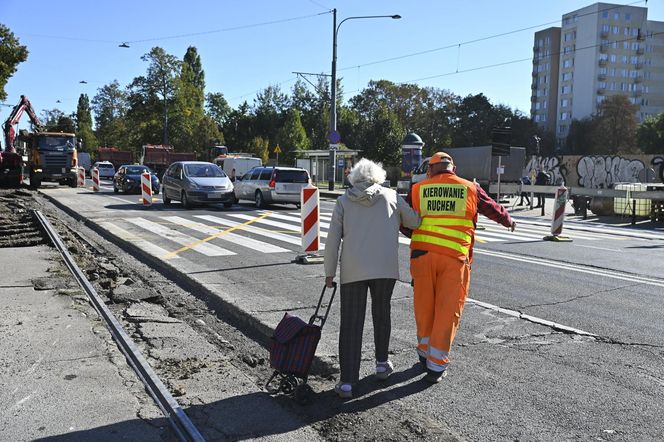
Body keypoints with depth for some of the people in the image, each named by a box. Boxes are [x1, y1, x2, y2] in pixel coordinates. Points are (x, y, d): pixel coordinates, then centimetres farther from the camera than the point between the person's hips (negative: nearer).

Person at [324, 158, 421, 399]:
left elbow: (333, 238, 3)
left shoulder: (344, 200, 7)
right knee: (381, 314, 21)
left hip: (352, 270, -1)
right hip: (386, 268, 1)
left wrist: (329, 272, 9)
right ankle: (382, 364, 34)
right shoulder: (391, 196, 7)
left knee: (351, 324, 1)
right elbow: (414, 221, 13)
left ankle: (347, 382, 0)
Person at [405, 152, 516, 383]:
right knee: (448, 311, 5)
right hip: (455, 257, -1)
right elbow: (493, 209, 20)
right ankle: (436, 366, 7)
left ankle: (425, 353, 30)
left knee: (424, 307, 16)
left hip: (422, 253, 1)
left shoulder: (418, 189, 6)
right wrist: (509, 221, 40)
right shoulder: (470, 189, 7)